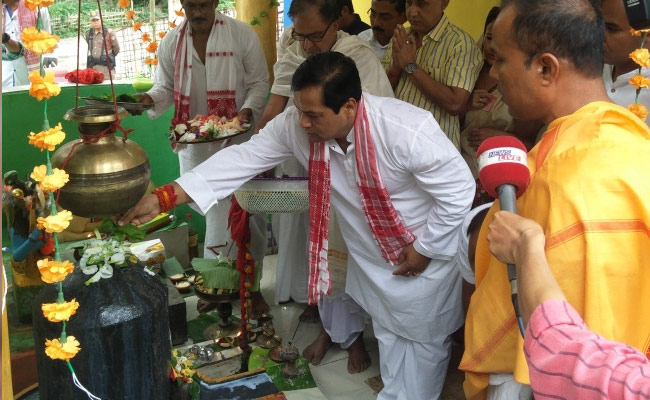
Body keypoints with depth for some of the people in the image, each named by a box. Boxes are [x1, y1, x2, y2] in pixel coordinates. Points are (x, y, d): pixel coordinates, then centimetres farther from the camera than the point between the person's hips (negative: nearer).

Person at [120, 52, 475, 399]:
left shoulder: (408, 131, -36)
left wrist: (425, 247, -17)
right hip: (370, 256, 5)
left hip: (423, 257, -4)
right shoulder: (295, 125, -20)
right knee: (387, 335, 24)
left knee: (422, 341, 16)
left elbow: (459, 189, -26)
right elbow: (243, 158, -17)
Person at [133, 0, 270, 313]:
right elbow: (166, 87, 12)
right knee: (212, 214, 8)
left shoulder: (242, 35, -4)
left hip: (237, 138, -2)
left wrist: (247, 111, -18)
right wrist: (150, 98, -10)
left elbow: (259, 83, 0)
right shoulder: (171, 42, 5)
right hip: (195, 143, 2)